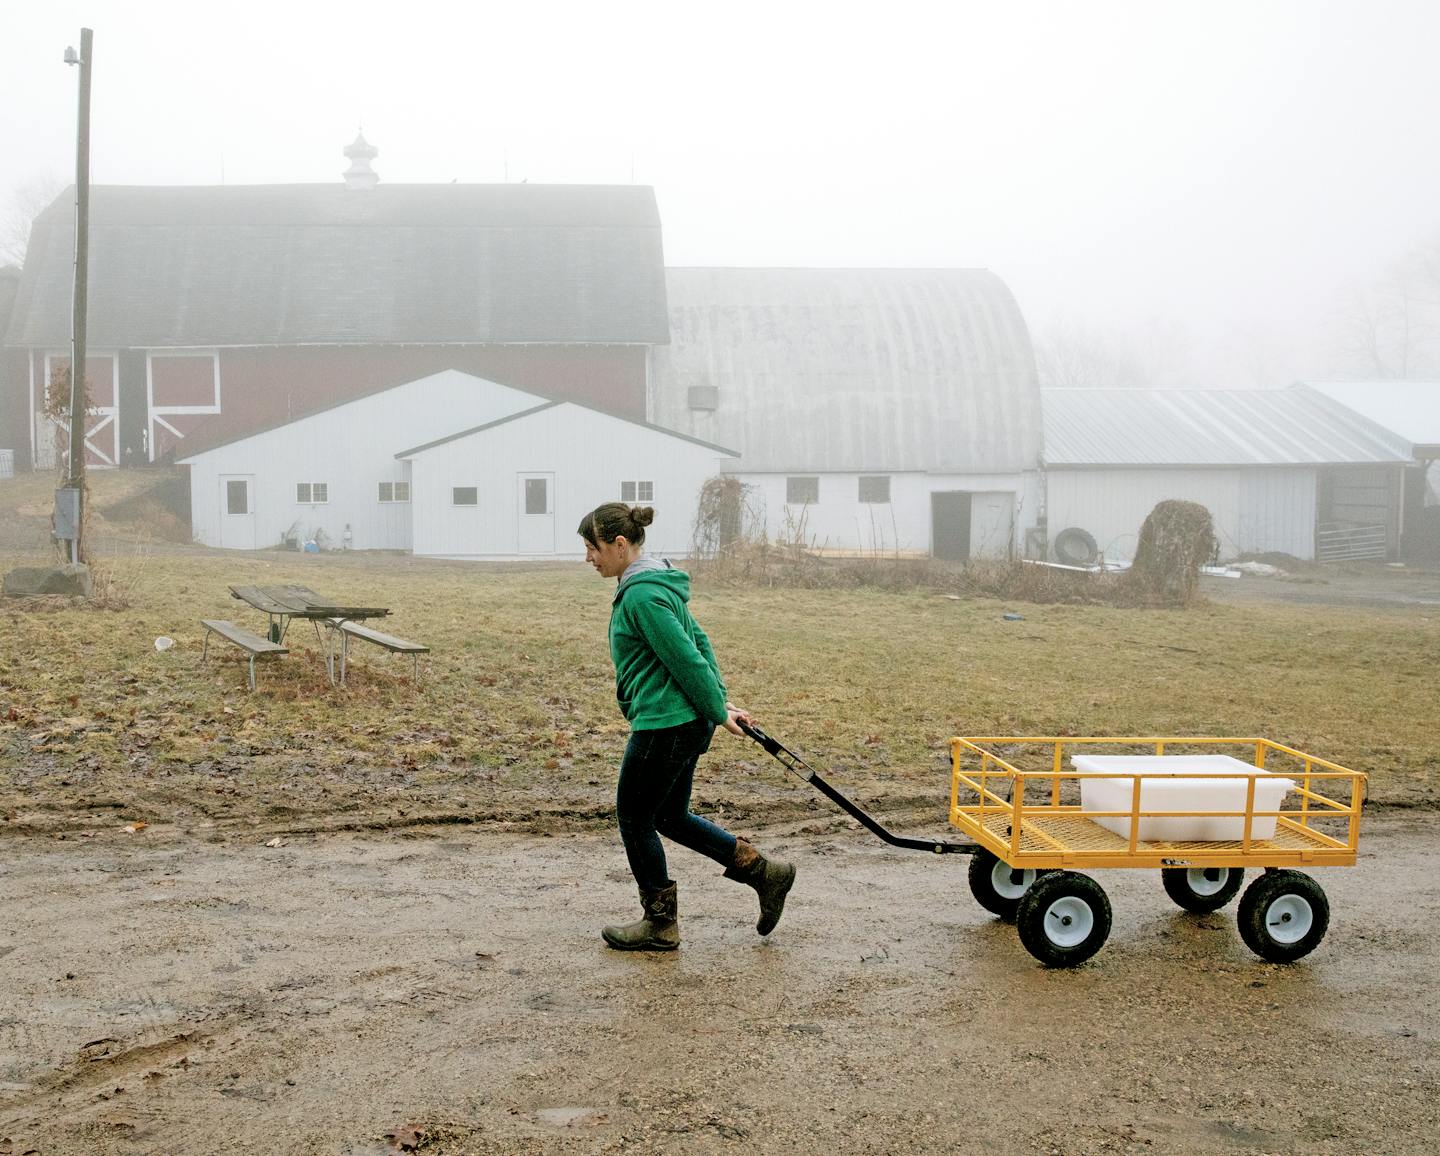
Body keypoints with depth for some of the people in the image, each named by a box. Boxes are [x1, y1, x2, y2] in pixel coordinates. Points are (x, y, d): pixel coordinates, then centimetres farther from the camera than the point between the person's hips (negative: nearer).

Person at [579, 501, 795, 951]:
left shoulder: (642, 596, -20)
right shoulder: (656, 583, 12)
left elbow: (687, 659, -20)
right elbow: (698, 641, 16)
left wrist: (718, 710, -11)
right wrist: (720, 699, 14)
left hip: (665, 724, -10)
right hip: (686, 723, 10)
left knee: (634, 819, 7)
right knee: (671, 818, 19)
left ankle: (660, 924, 20)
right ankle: (764, 871, 21)